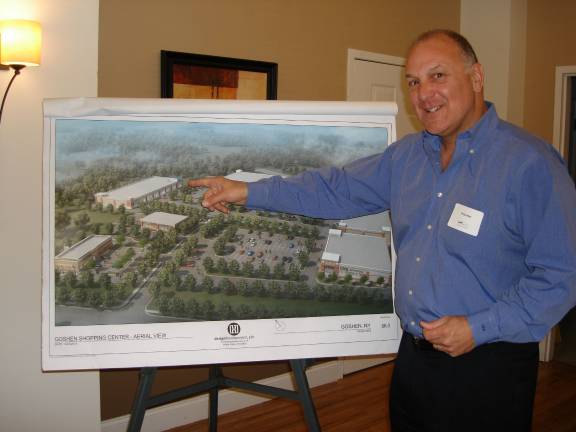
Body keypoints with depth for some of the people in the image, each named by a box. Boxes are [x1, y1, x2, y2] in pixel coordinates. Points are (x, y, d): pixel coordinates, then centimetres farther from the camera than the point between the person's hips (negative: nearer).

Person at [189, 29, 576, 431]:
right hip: (414, 355, 6)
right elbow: (338, 189, 11)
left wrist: (480, 328, -20)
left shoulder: (530, 163, -16)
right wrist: (250, 192, 6)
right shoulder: (407, 154, 6)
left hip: (488, 367, -6)